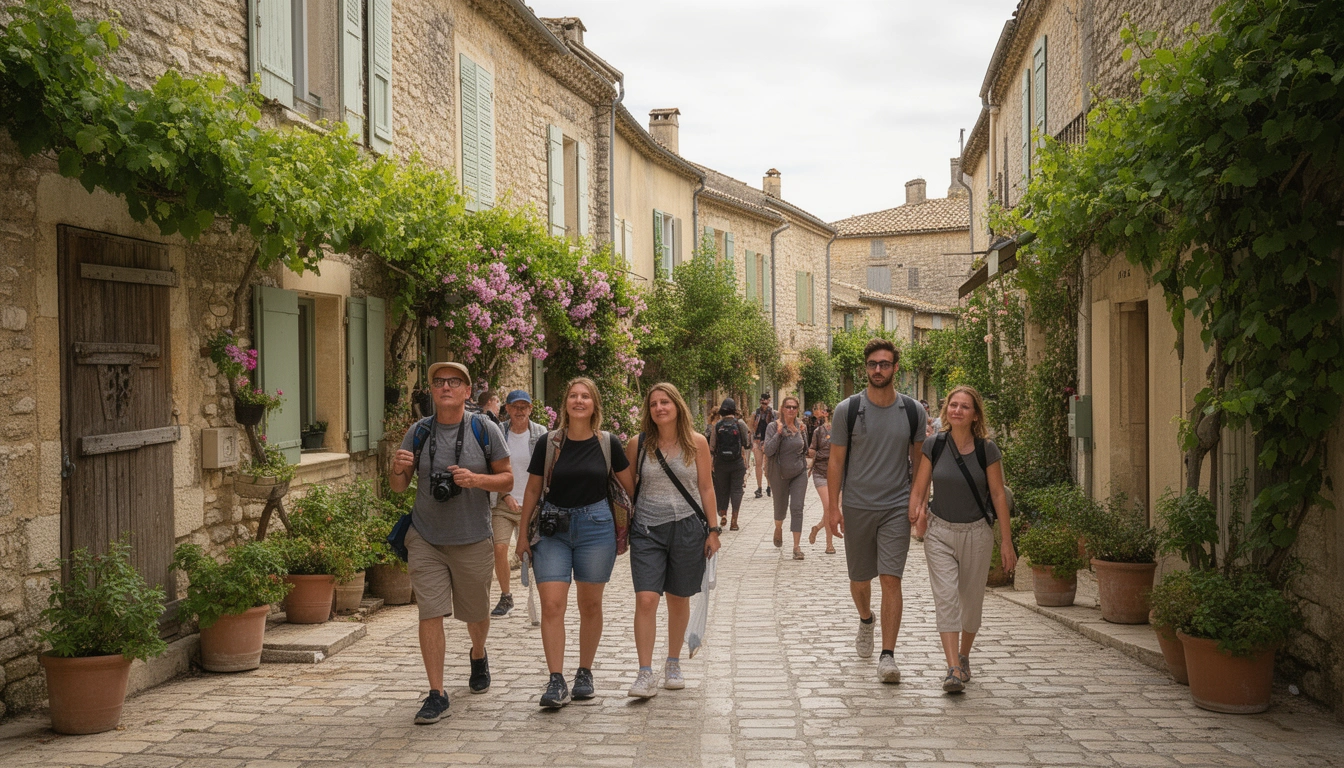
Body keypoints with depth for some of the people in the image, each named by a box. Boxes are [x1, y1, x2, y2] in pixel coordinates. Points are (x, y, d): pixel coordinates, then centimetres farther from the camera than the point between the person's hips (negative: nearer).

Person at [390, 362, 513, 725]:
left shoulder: (484, 430, -4)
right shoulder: (418, 432, 1)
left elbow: (507, 479, -1)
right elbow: (399, 487, 7)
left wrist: (476, 479, -20)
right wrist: (398, 469, -16)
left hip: (473, 540, -1)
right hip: (426, 539, 1)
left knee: (476, 614, 15)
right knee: (430, 614, -7)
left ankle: (478, 655, 47)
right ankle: (436, 695, 2)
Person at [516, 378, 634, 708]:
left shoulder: (608, 443, 0)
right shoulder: (549, 443, 0)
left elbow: (630, 486, 9)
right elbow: (533, 490, 7)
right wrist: (523, 533, 7)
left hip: (596, 526, 0)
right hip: (552, 529, 0)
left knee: (590, 605, 8)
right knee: (552, 604, -9)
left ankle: (585, 674, 22)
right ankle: (556, 682, -5)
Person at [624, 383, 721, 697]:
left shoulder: (697, 443, 0)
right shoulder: (639, 445, 0)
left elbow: (706, 488, 5)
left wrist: (713, 530, 3)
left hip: (687, 528, 0)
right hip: (647, 530, 0)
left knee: (678, 600, 11)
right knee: (645, 600, -11)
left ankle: (673, 665, 29)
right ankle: (645, 674, -7)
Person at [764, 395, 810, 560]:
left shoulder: (801, 426, 1)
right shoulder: (773, 427, -11)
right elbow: (768, 451, -20)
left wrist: (802, 434, -5)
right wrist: (779, 433, -27)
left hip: (799, 474, 2)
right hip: (780, 475, -1)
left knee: (797, 508, -8)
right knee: (780, 508, 14)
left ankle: (797, 546, -6)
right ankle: (778, 529, 48)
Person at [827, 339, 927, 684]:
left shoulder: (912, 411, 2)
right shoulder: (847, 410, -3)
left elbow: (918, 459, 11)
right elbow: (836, 461, 0)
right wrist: (833, 507, -5)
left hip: (897, 507, 0)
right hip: (857, 507, 1)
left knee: (891, 579, -10)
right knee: (859, 578, 14)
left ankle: (888, 656, -7)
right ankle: (865, 621, 46)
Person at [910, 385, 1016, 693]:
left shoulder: (987, 449, -7)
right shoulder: (933, 446, -4)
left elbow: (999, 496, -4)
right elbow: (919, 489, 2)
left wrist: (1006, 541, -3)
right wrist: (916, 513, -18)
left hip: (977, 533, 0)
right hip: (940, 532, 0)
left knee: (971, 601, 11)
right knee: (946, 598, -12)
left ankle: (964, 657, 35)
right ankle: (954, 670, -16)